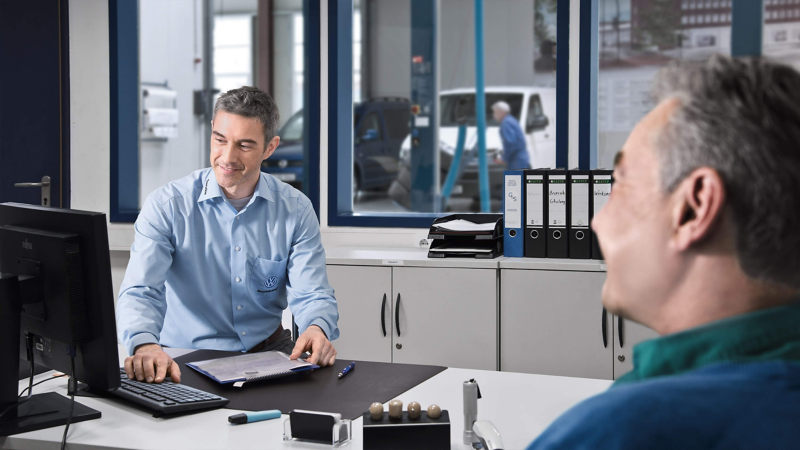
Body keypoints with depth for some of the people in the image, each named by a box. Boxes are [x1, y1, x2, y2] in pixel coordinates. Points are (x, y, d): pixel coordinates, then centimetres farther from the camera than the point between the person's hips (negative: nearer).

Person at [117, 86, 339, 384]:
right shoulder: (166, 205, -8)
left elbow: (311, 295, -5)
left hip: (268, 352, 1)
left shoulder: (296, 210, 0)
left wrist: (317, 328, -31)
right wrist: (145, 344, -41)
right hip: (187, 358, -1)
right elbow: (140, 291, -17)